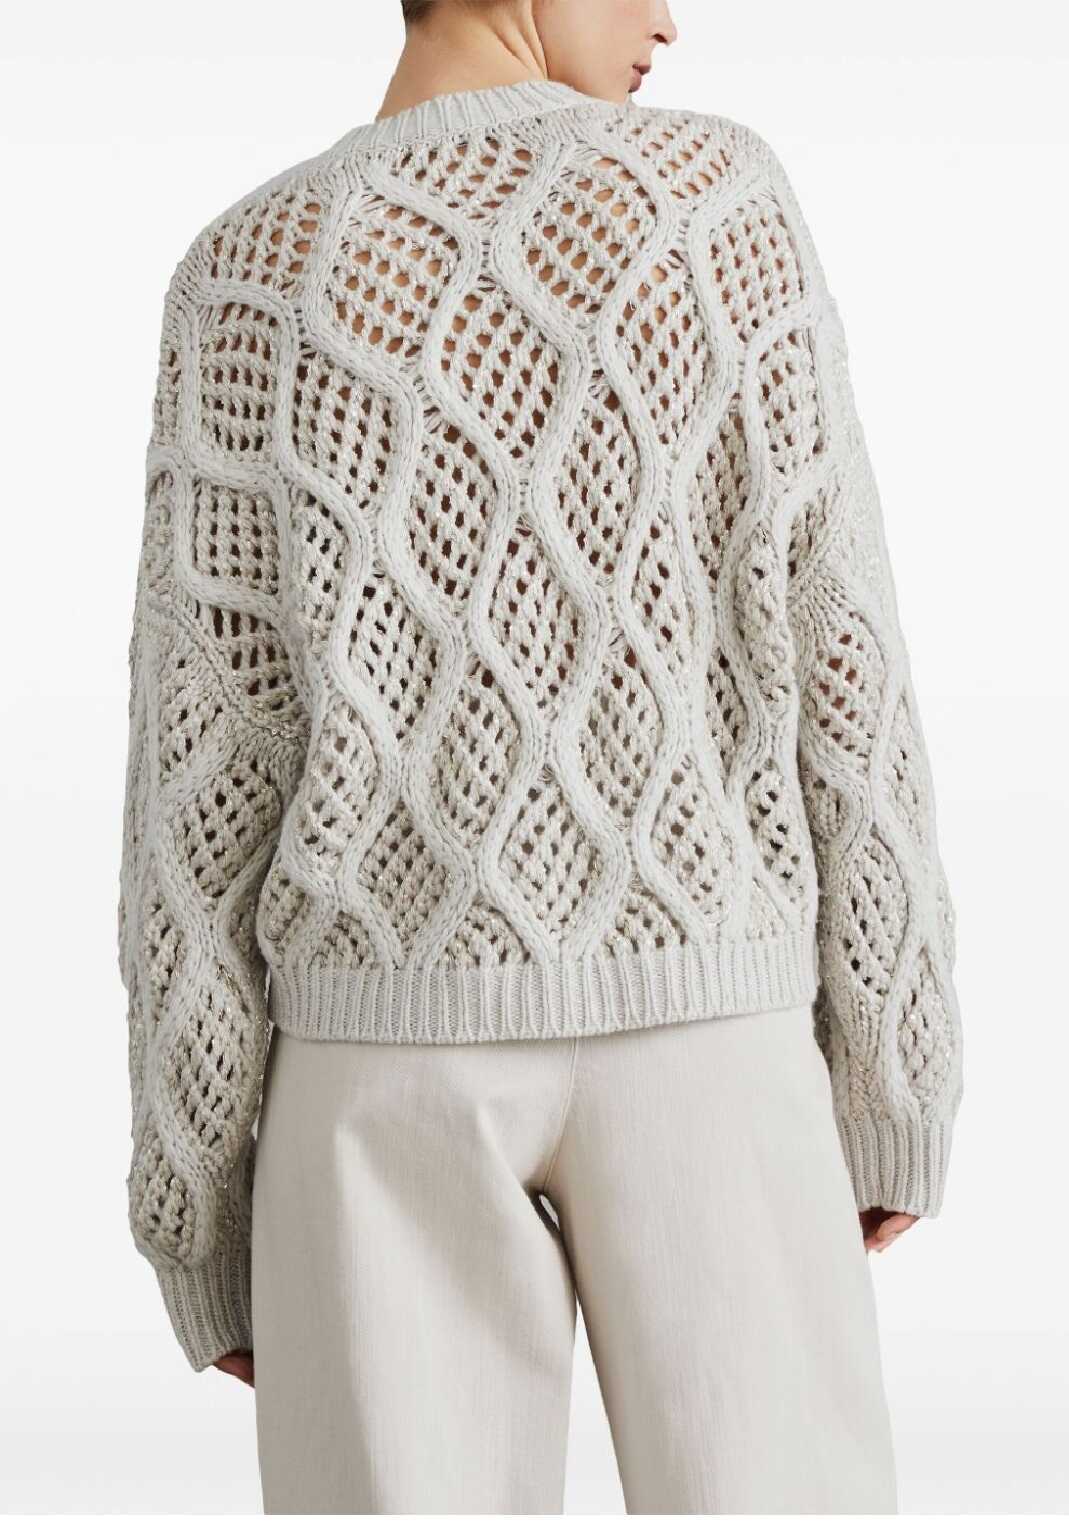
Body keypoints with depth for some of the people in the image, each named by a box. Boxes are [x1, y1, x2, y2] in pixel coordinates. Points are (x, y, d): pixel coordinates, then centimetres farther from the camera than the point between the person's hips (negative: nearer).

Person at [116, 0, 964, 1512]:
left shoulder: (247, 274, 0)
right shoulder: (723, 191, -1)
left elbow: (205, 769, -4)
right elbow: (835, 659, -5)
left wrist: (202, 1223, 4)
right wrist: (896, 1093, 4)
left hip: (397, 1052, 1)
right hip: (700, 1034, 0)